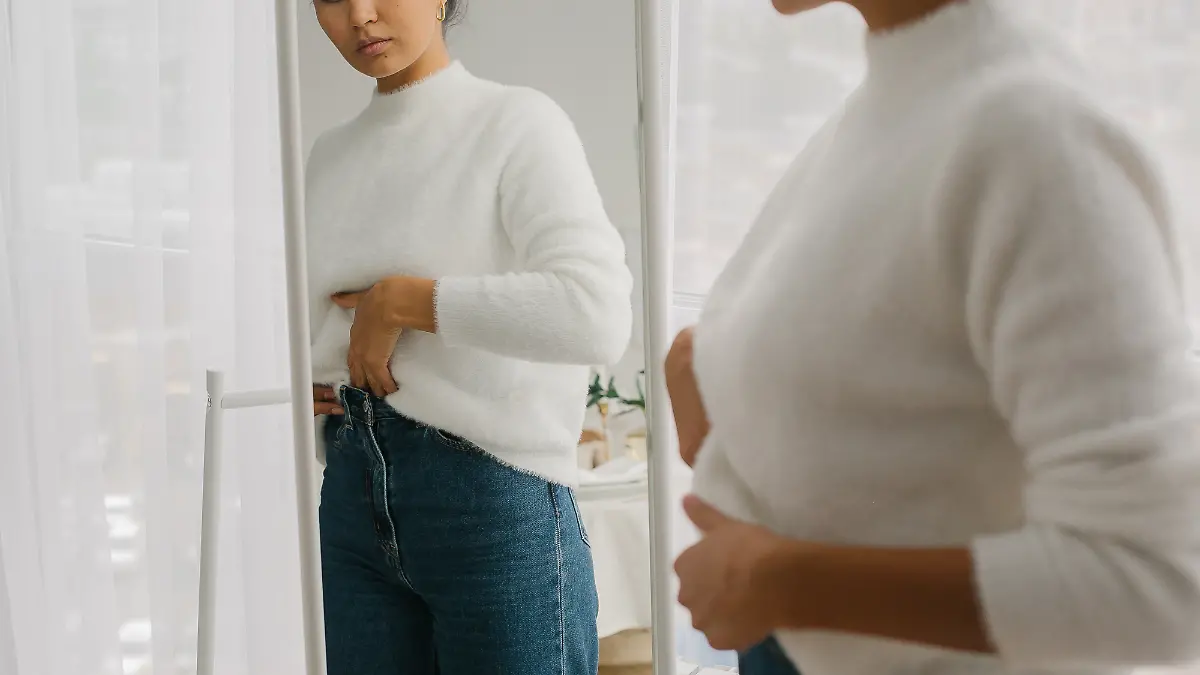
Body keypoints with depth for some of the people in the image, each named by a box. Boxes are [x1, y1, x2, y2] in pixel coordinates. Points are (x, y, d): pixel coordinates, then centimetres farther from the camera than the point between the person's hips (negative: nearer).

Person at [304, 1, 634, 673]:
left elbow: (599, 316, -23)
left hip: (496, 500, -5)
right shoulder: (328, 156, 11)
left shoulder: (516, 122, -7)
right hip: (353, 500, 6)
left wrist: (400, 300, -17)